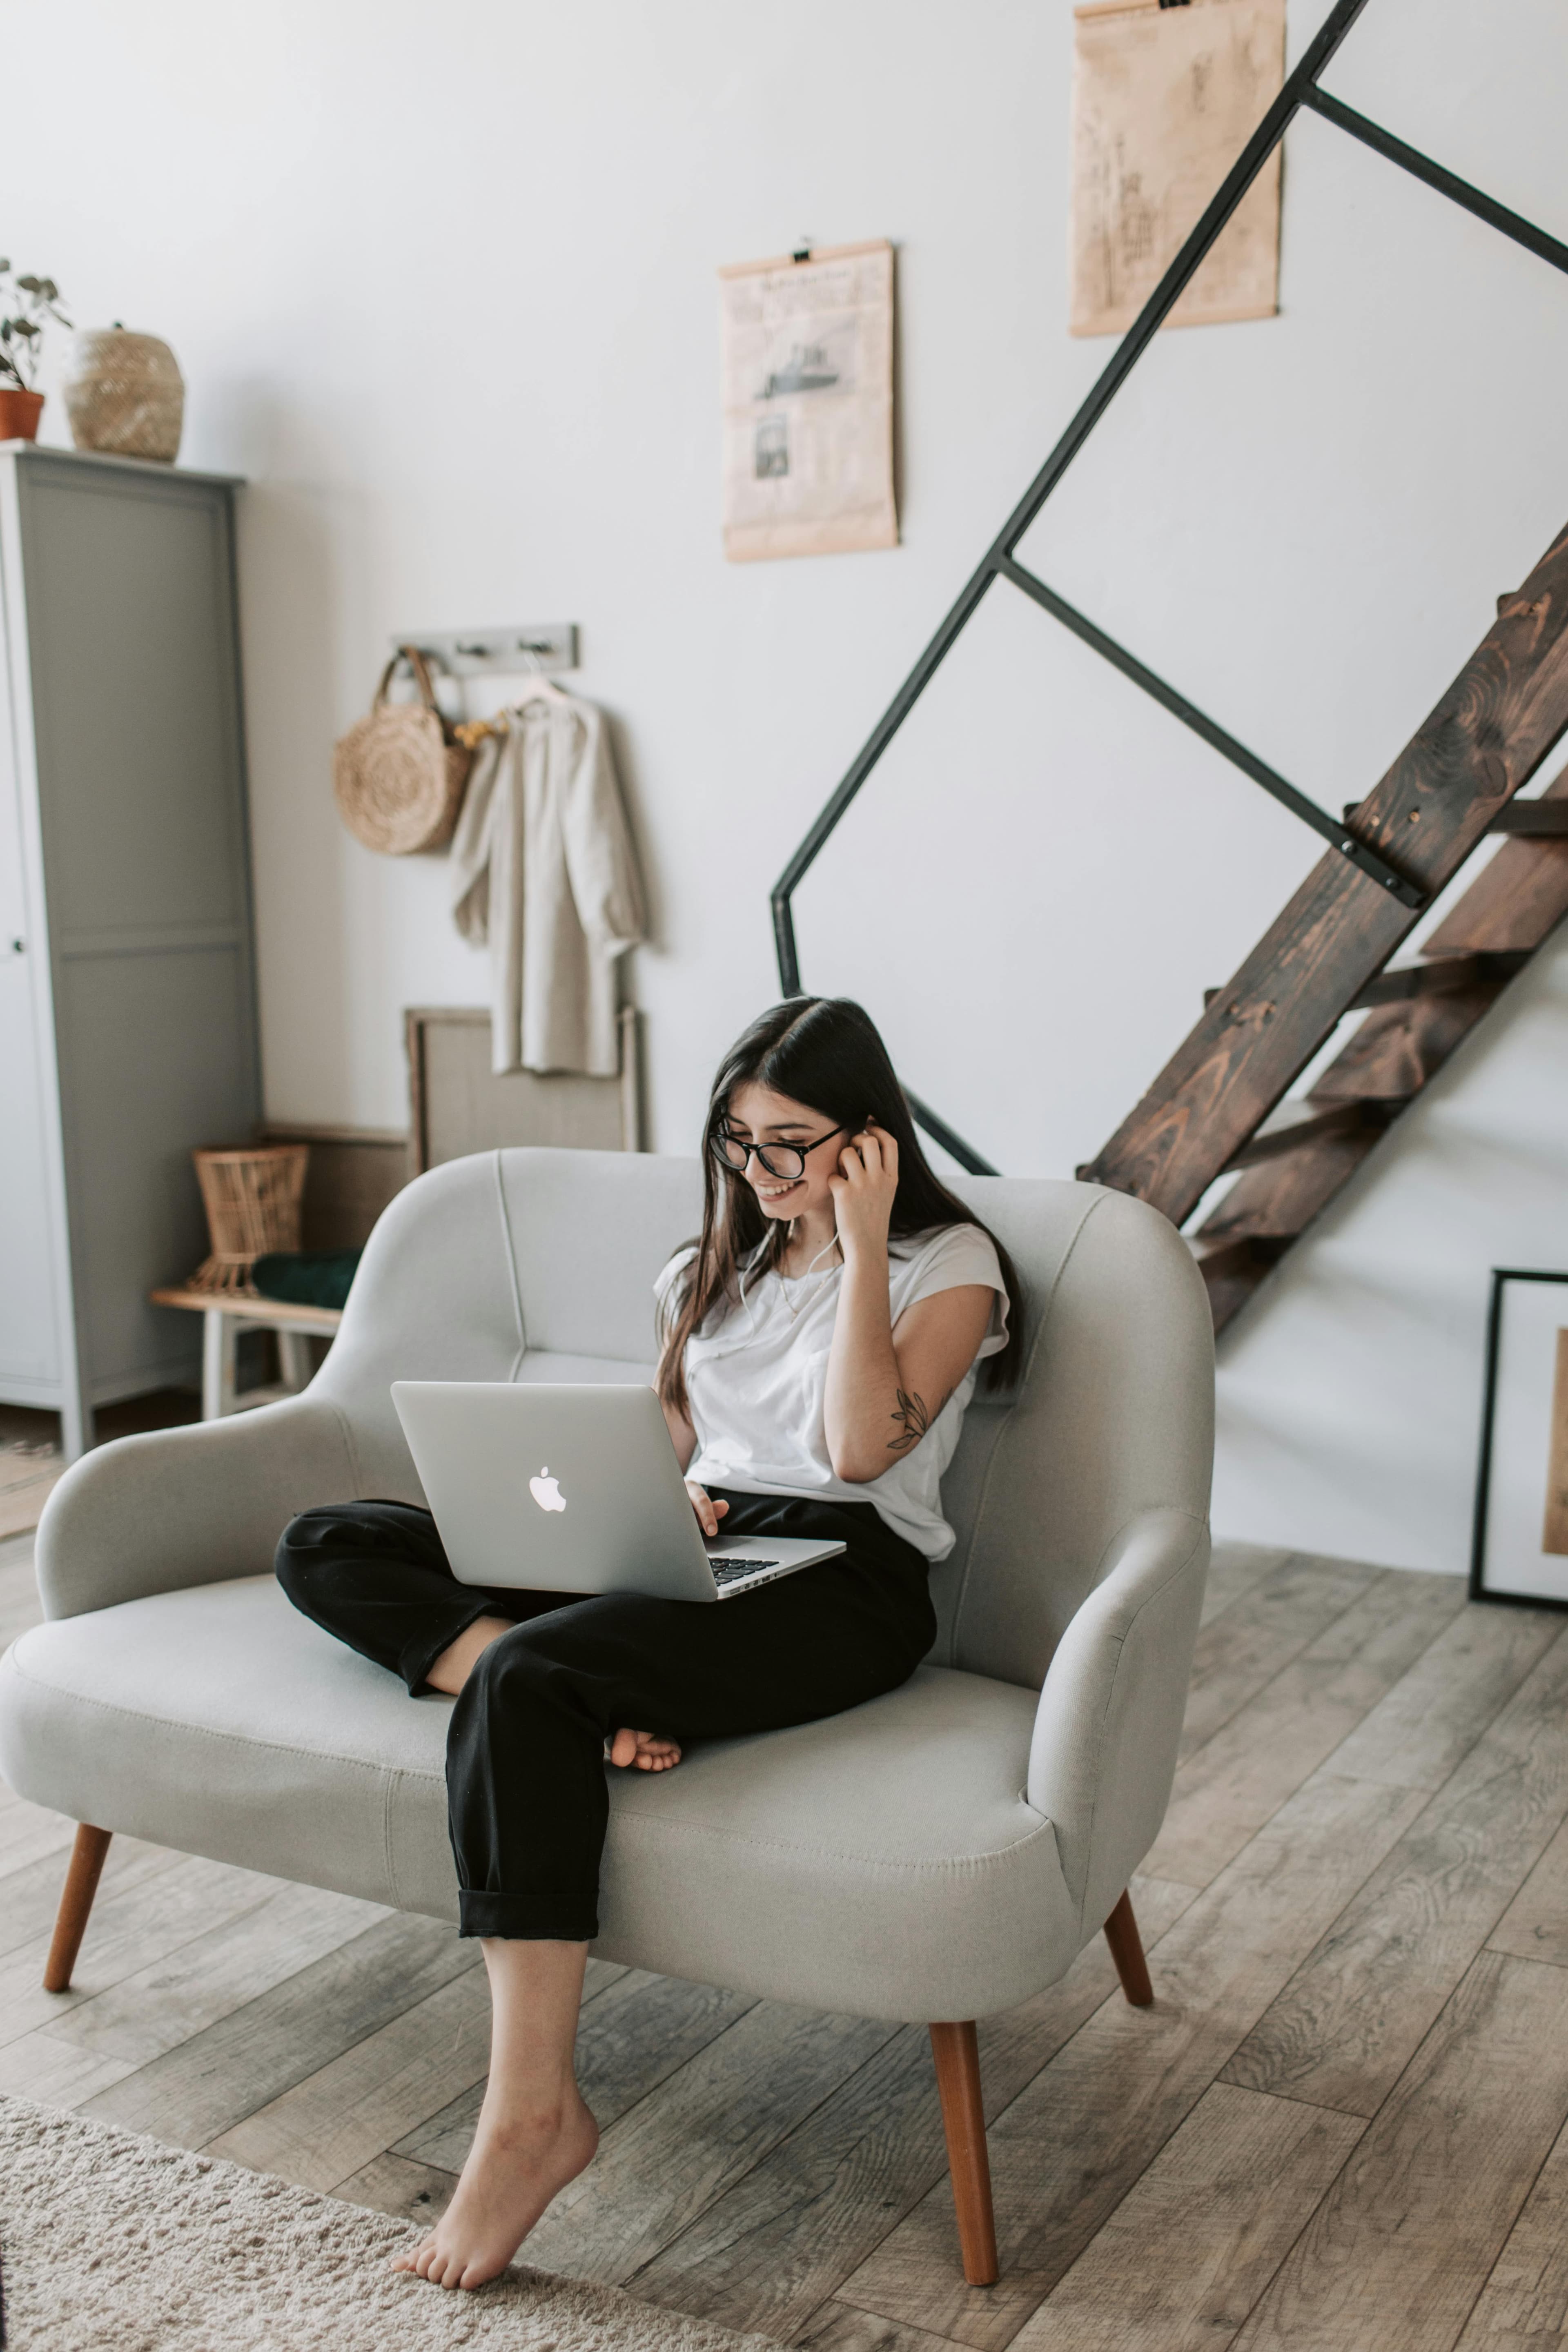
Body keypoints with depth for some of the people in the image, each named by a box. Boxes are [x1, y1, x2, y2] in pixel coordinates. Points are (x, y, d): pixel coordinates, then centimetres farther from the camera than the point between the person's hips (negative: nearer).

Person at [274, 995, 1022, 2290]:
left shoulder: (948, 1260, 1)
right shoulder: (722, 1259, 21)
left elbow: (860, 1446, -13)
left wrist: (859, 1246, -12)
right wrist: (663, 1497, 2)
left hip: (840, 1583, -7)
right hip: (687, 1551, 8)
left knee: (526, 1677, -35)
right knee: (327, 1547, -6)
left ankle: (533, 2110, -32)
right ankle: (604, 1700, -27)